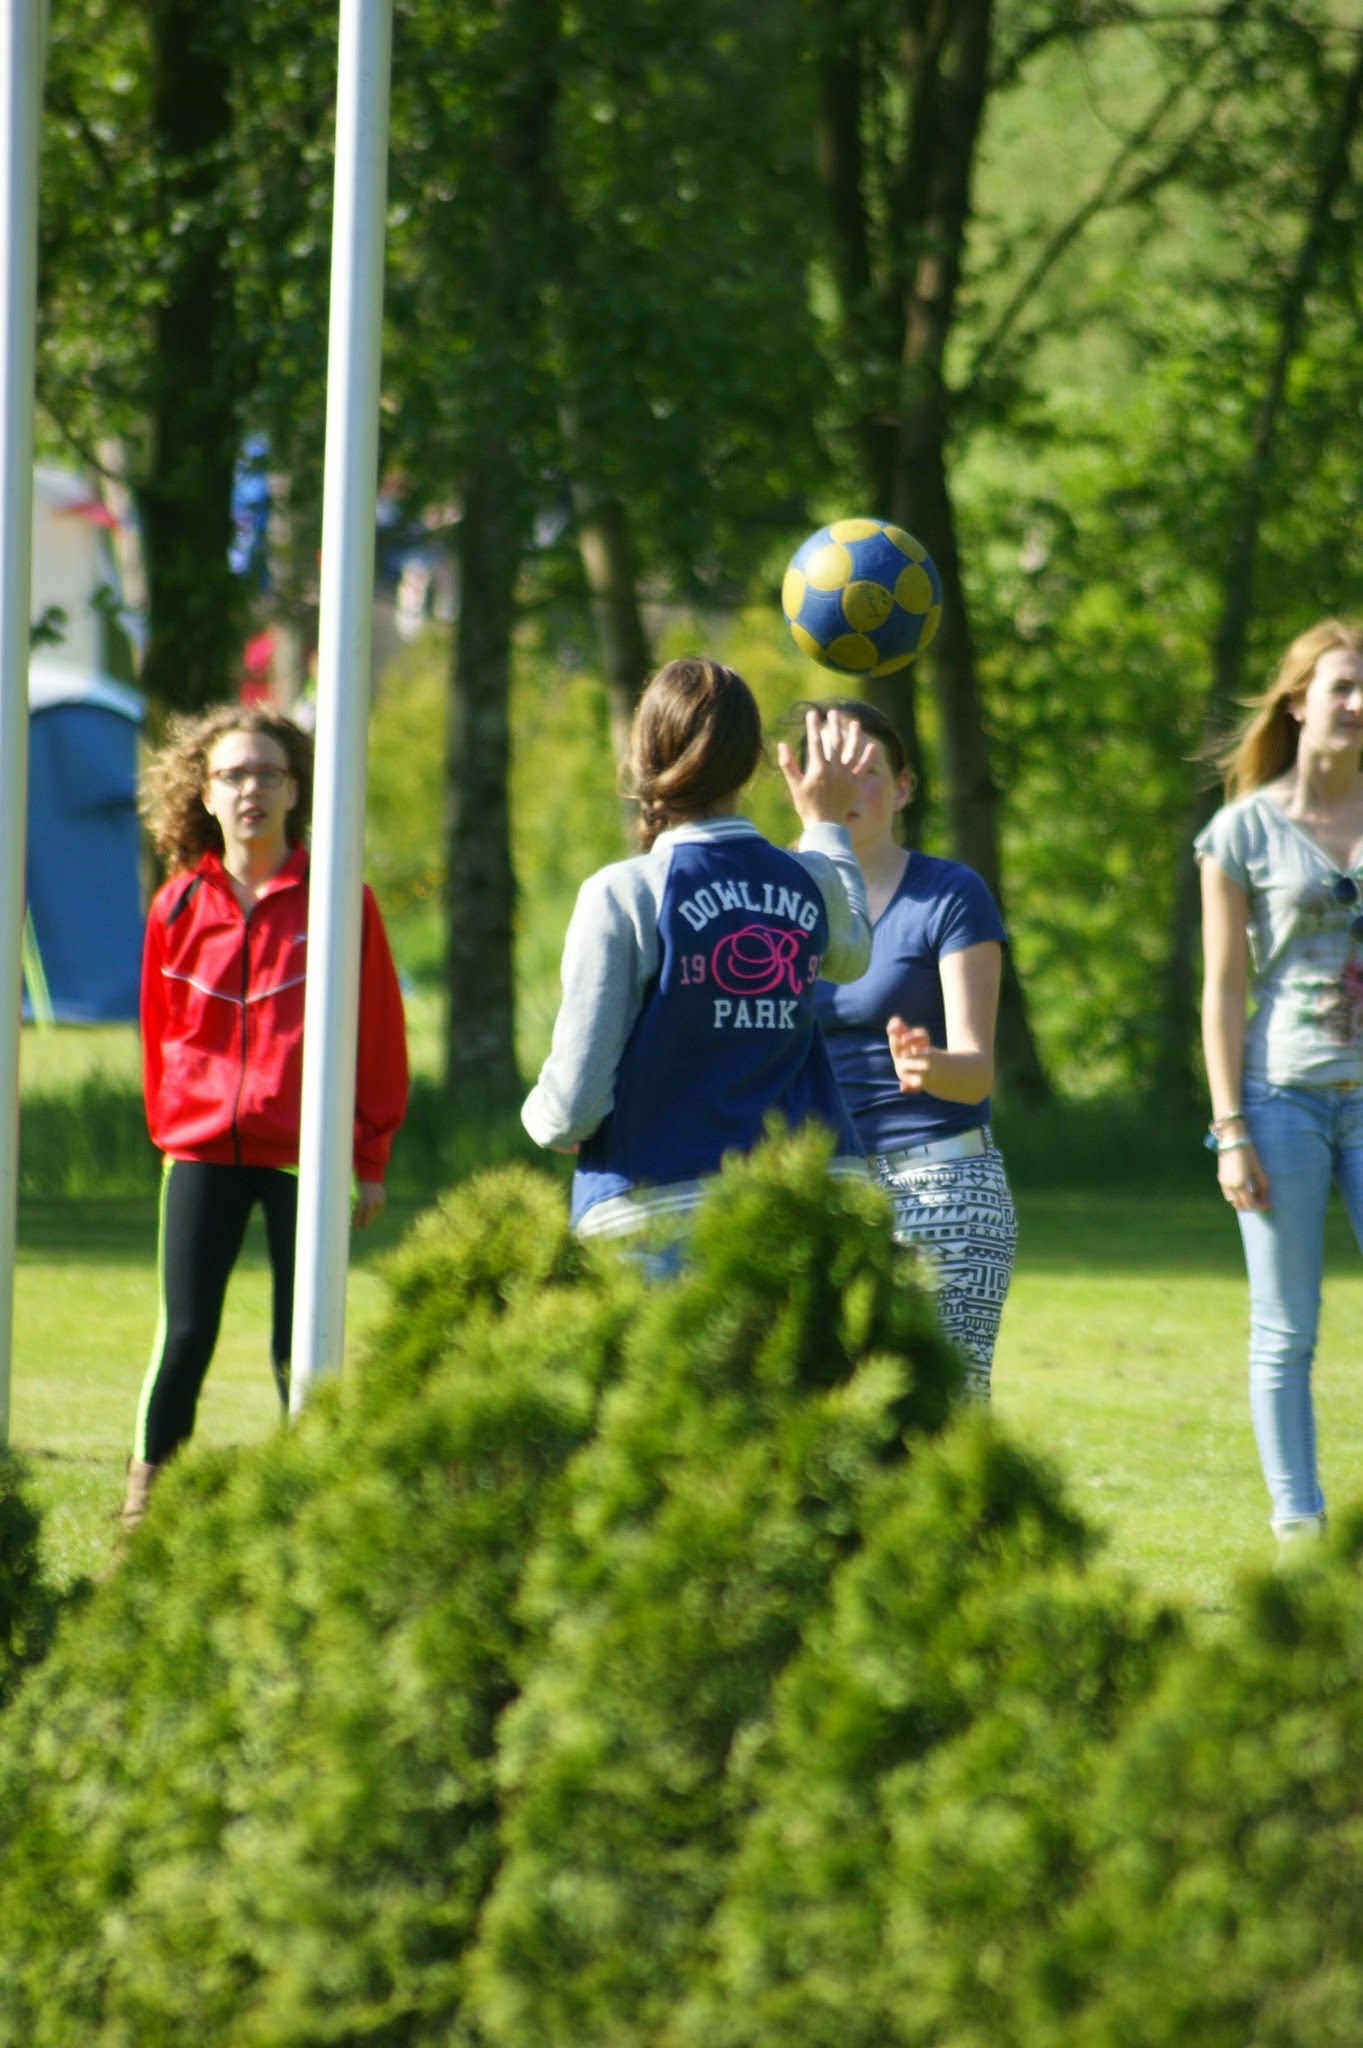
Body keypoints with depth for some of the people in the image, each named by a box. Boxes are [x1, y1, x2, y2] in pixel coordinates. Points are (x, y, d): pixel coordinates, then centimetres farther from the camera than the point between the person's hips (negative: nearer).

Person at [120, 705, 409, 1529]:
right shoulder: (179, 906, 6)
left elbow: (380, 1036, 4)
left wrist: (370, 1158, 3)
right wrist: (170, 1128, 12)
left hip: (304, 1153, -1)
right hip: (202, 1151, 1)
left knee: (302, 1346, 0)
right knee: (185, 1335, -6)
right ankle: (147, 1497, 4)